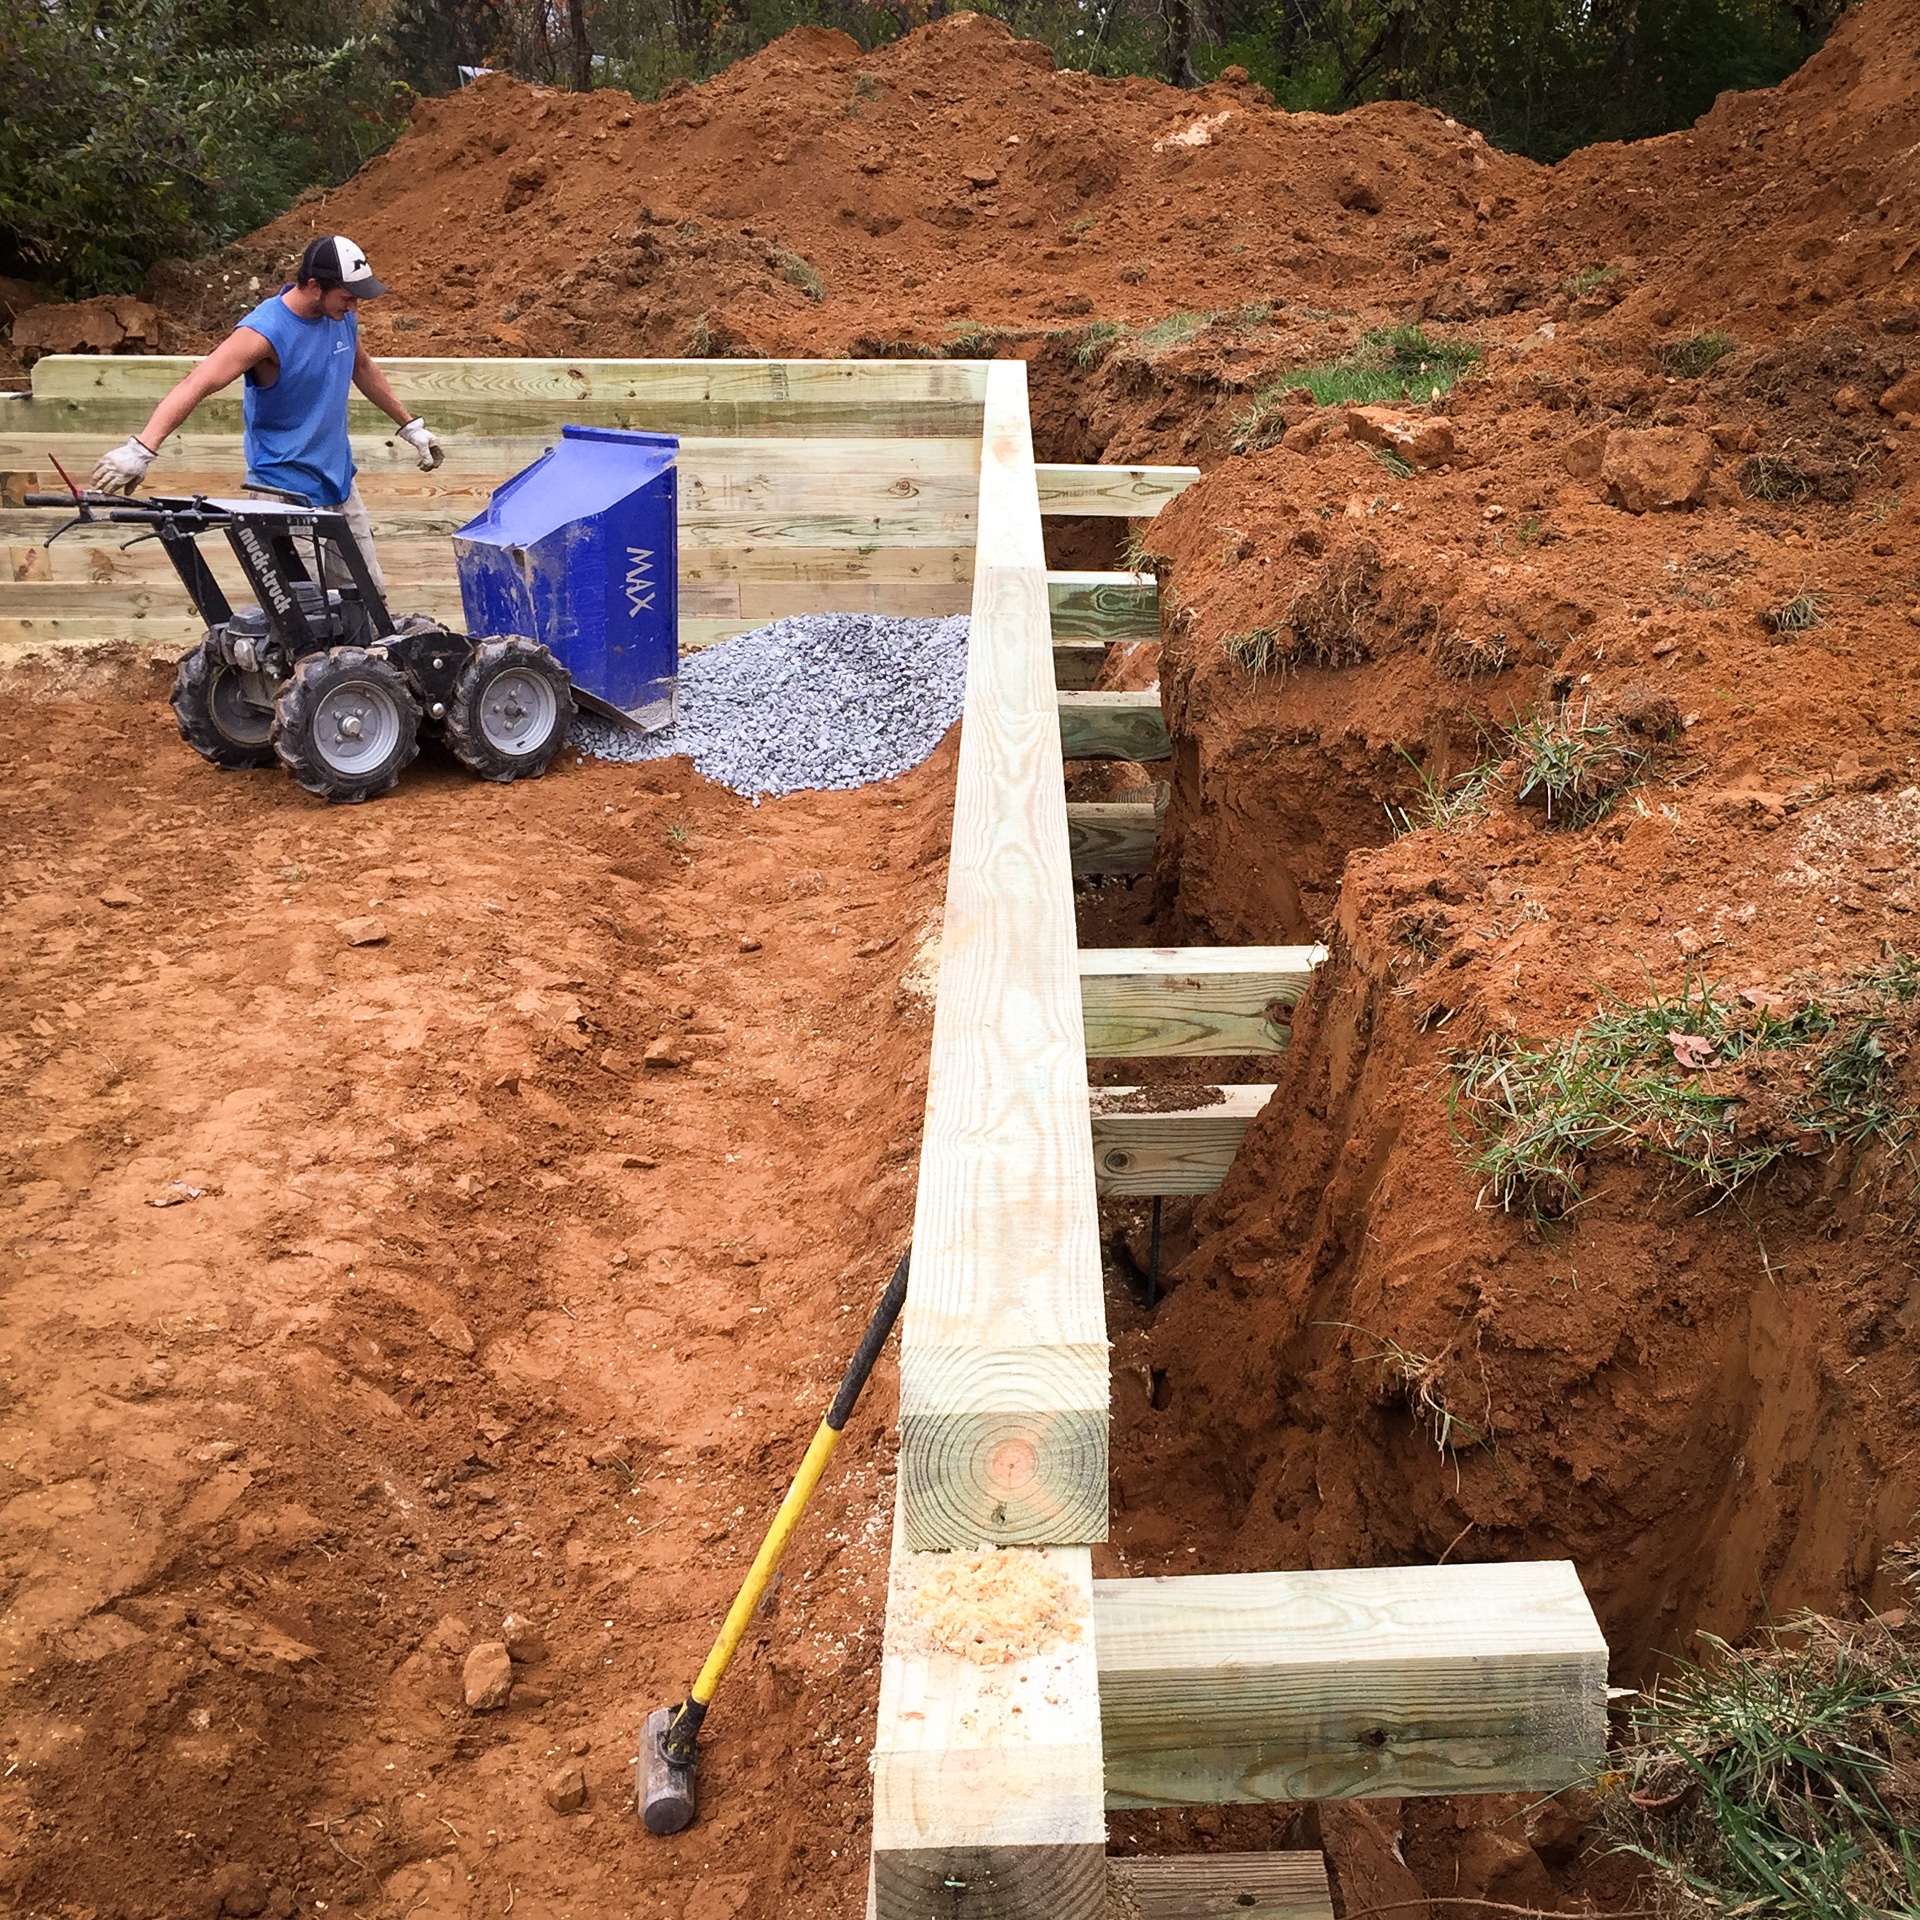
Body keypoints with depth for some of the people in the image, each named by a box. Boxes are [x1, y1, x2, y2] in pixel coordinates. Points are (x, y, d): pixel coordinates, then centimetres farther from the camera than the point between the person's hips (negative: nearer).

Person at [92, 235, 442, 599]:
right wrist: (141, 449, -41)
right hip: (284, 491, -7)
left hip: (338, 480, 8)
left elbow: (362, 368, 24)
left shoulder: (342, 316, 2)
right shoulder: (265, 331, -20)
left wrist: (410, 426, 30)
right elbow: (196, 386, -29)